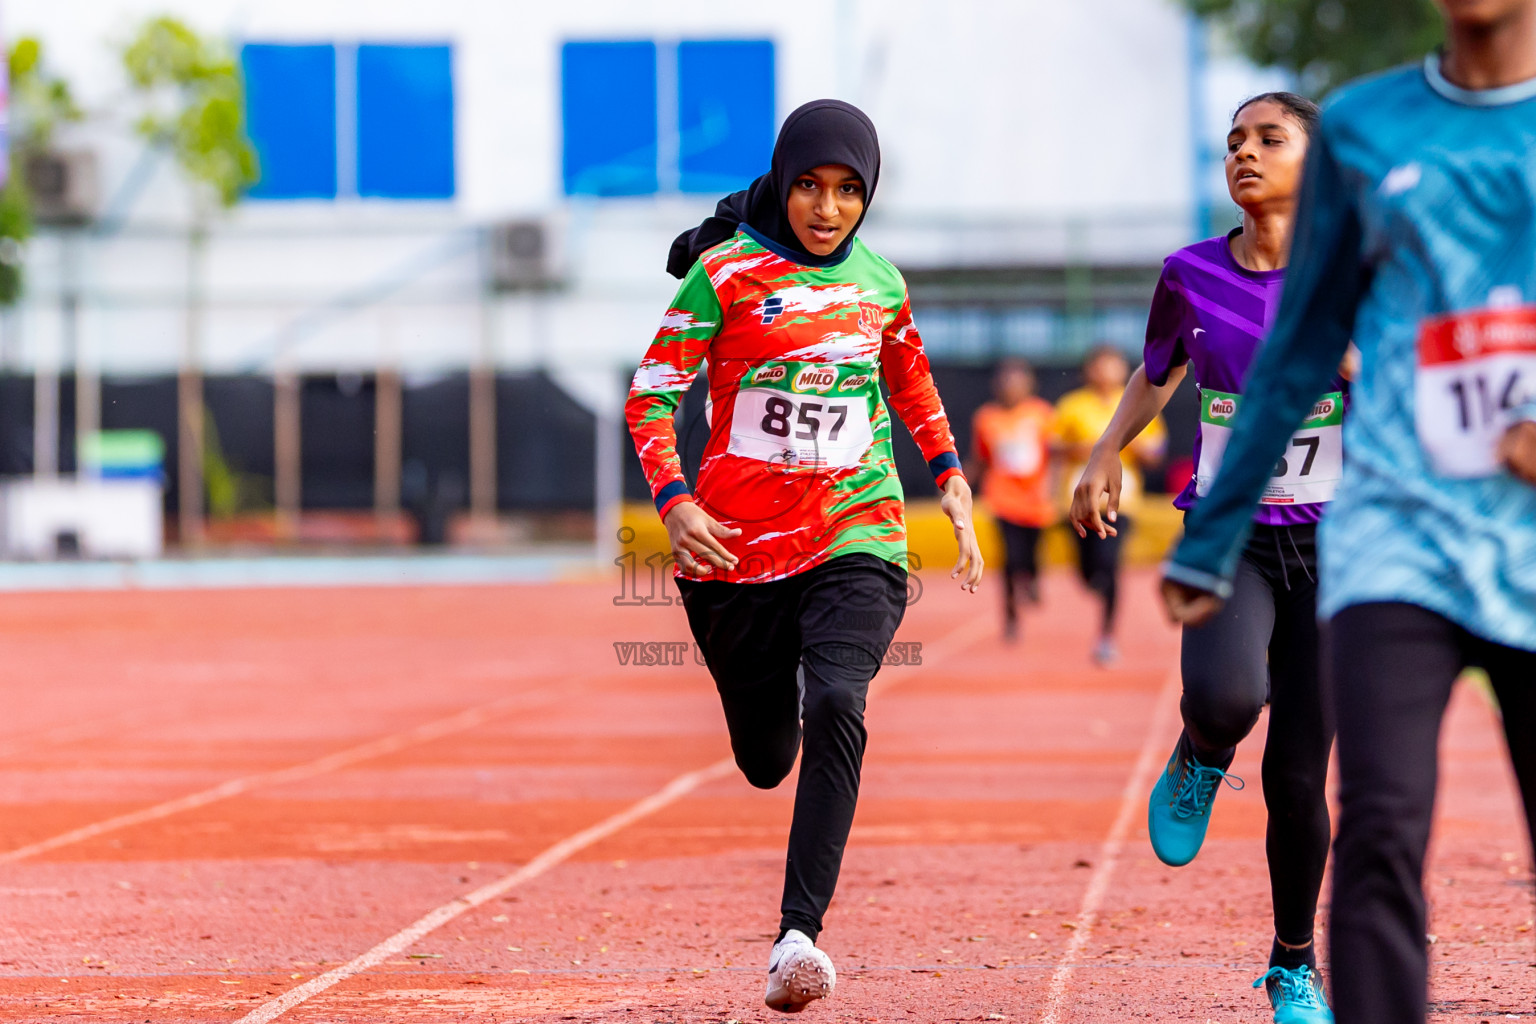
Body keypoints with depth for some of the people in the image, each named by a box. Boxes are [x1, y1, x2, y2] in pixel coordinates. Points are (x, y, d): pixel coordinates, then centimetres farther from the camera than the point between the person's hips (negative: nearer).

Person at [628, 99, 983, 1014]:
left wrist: (953, 481, 16)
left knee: (835, 706, -25)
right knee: (765, 760, 8)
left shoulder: (879, 282, 7)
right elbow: (651, 395, -6)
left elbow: (913, 386, 26)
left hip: (857, 535, 1)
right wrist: (674, 501, -20)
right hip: (737, 545, -1)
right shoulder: (726, 273, -5)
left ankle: (800, 935, -30)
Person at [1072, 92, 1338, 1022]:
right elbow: (1157, 372, 21)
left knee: (1298, 776, 0)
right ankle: (1200, 765, 6)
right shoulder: (1193, 275, 2)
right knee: (1225, 695, -32)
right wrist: (1106, 455, 13)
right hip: (1226, 535, 0)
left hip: (1327, 541, 0)